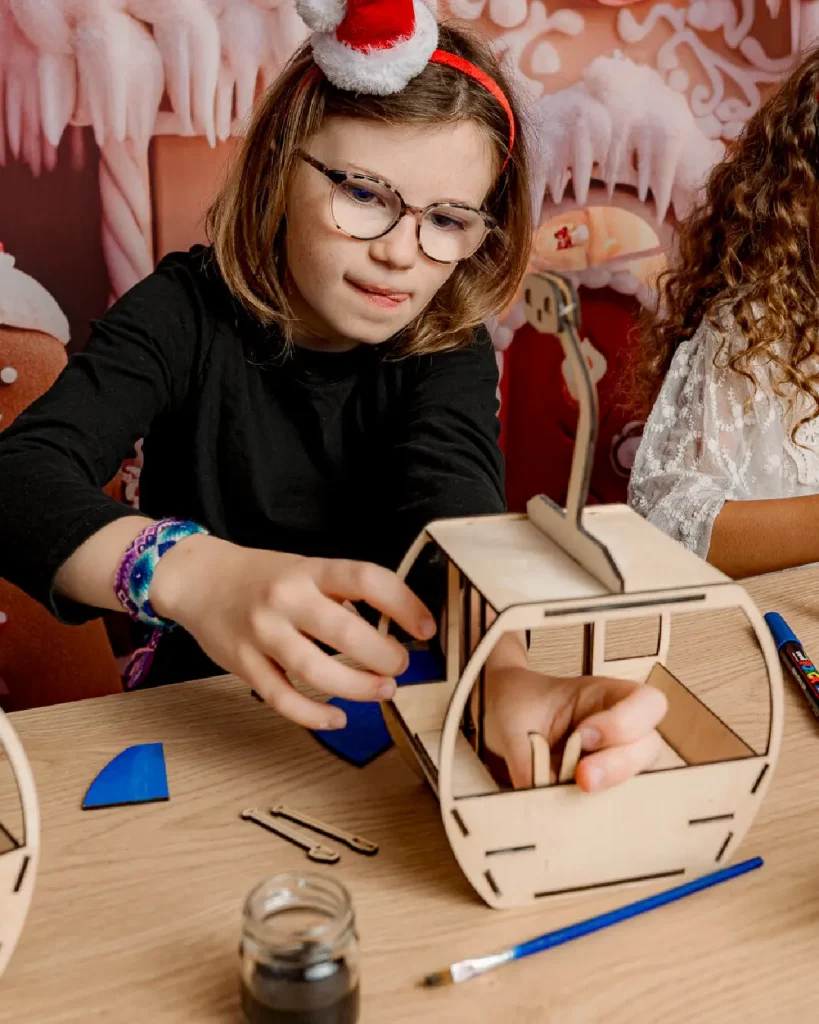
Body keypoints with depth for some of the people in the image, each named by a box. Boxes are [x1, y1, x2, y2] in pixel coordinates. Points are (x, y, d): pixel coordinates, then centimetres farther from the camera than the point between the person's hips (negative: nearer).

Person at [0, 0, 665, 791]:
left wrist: (509, 675, -47)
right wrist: (190, 571, -45)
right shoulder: (185, 313, -9)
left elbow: (456, 512, -25)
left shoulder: (449, 353, -5)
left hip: (390, 696, 2)